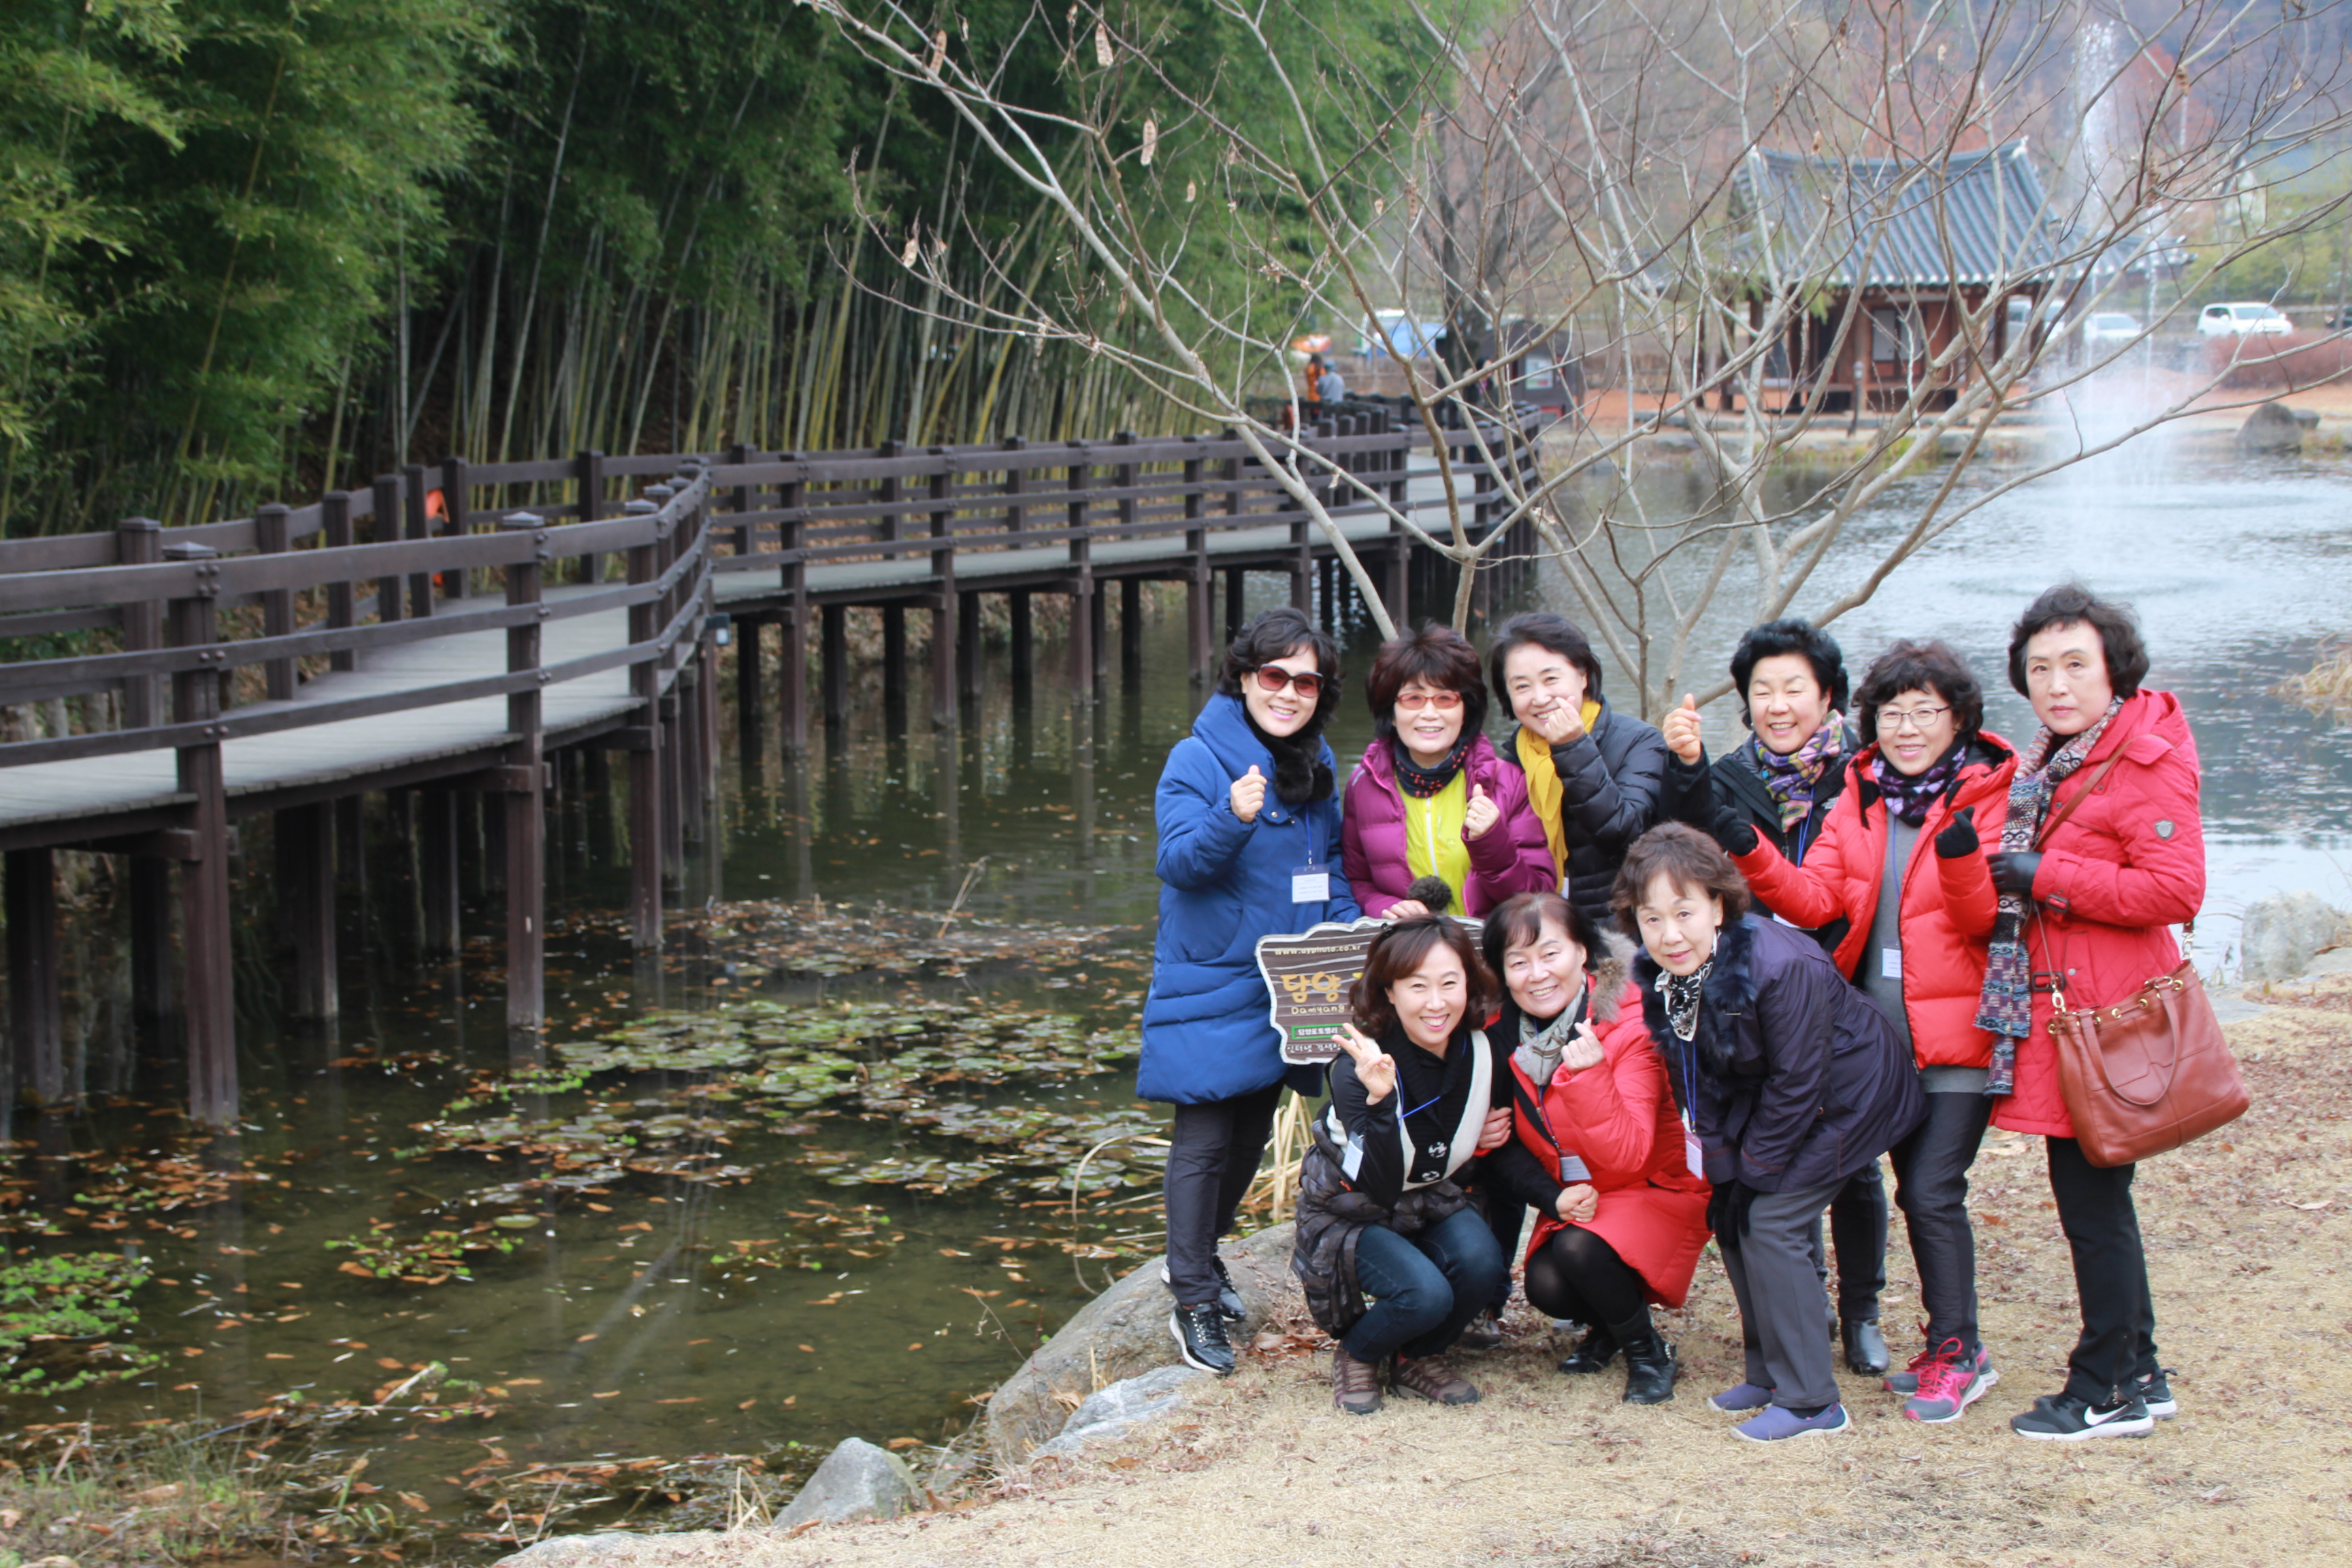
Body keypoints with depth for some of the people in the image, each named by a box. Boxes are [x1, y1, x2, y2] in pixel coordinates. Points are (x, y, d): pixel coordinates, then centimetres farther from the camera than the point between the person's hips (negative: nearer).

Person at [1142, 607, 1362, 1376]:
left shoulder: (1316, 766, 8)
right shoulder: (1198, 759, -12)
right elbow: (1179, 861, -21)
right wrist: (1231, 818, -39)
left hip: (1286, 987, 7)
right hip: (1211, 985, -7)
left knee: (1252, 1131, 17)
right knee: (1203, 1140, -6)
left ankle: (1201, 1254, 35)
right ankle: (1193, 1298, 0)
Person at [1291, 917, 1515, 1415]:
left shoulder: (1483, 1052, -13)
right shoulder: (1357, 1068, -29)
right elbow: (1380, 1187, -36)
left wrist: (1489, 1140, -14)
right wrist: (1380, 1099, -50)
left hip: (1431, 1198, 5)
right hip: (1350, 1212, -5)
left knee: (1481, 1262, -27)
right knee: (1426, 1293, -30)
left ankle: (1417, 1360, 3)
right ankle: (1355, 1355, 4)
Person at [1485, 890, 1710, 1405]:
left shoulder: (1630, 1028, -21)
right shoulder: (1504, 1035, -6)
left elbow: (1628, 1158, -28)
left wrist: (1590, 1075, -40)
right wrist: (1554, 1196, -14)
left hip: (1656, 1191, -5)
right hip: (1571, 1201, 5)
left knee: (1579, 1250, -32)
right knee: (1546, 1286, -23)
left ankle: (1647, 1351, -5)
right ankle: (1606, 1325, 13)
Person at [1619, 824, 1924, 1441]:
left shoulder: (1781, 966, -33)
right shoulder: (1660, 976, -10)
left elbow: (1797, 1085, -25)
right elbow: (1691, 1082, 2)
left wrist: (1753, 1170, -17)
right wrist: (1724, 1164, -6)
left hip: (1843, 1099, -8)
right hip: (1765, 1105, 8)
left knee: (1769, 1222, -14)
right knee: (1731, 1217, 3)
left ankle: (1810, 1401, -7)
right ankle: (1768, 1373, 18)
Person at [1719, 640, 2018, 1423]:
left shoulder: (1989, 795, -4)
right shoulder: (1859, 798, 10)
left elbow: (1985, 918, -13)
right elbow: (1815, 900, -1)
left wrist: (1963, 859, -32)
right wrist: (1754, 858, -16)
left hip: (1956, 1033, -5)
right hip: (1879, 1029, 5)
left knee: (1931, 1190, -11)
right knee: (1918, 1188, 11)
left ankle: (1955, 1353, 0)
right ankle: (1953, 1346, 22)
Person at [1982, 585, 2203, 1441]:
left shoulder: (2150, 760, -12)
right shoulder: (2044, 765, 16)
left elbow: (2174, 890, -21)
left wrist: (2044, 875, -18)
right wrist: (1991, 869, 8)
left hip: (2104, 1014, -9)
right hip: (2051, 1007, 9)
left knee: (2092, 1201, -4)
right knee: (2095, 1200, 15)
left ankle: (2107, 1392, 5)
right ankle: (2139, 1375, 25)